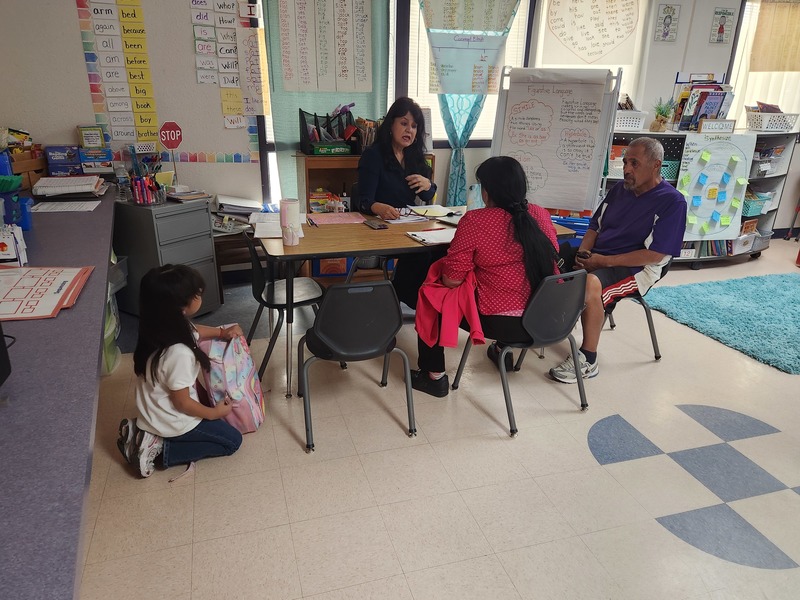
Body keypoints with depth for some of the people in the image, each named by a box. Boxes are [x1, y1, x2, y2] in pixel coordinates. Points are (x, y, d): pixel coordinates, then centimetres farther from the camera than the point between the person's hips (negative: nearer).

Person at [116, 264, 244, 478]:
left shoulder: (162, 327, -10)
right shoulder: (179, 353, -36)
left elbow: (192, 330, 15)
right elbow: (182, 403, -24)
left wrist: (221, 332, 7)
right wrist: (213, 413, -9)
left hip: (153, 413, 8)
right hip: (172, 423, -8)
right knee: (232, 440, 7)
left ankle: (144, 432, 16)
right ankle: (160, 448, -1)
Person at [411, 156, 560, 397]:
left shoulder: (475, 221, -14)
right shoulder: (541, 215, 2)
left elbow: (451, 280, -14)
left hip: (501, 322, -6)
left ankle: (434, 377, 21)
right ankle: (503, 350, 50)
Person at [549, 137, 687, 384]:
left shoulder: (672, 201, -8)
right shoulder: (620, 189, 12)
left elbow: (655, 255, -15)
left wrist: (604, 261, -19)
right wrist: (582, 253, -4)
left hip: (638, 268, -7)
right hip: (596, 256, 7)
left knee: (591, 284, -37)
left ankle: (588, 361, -24)